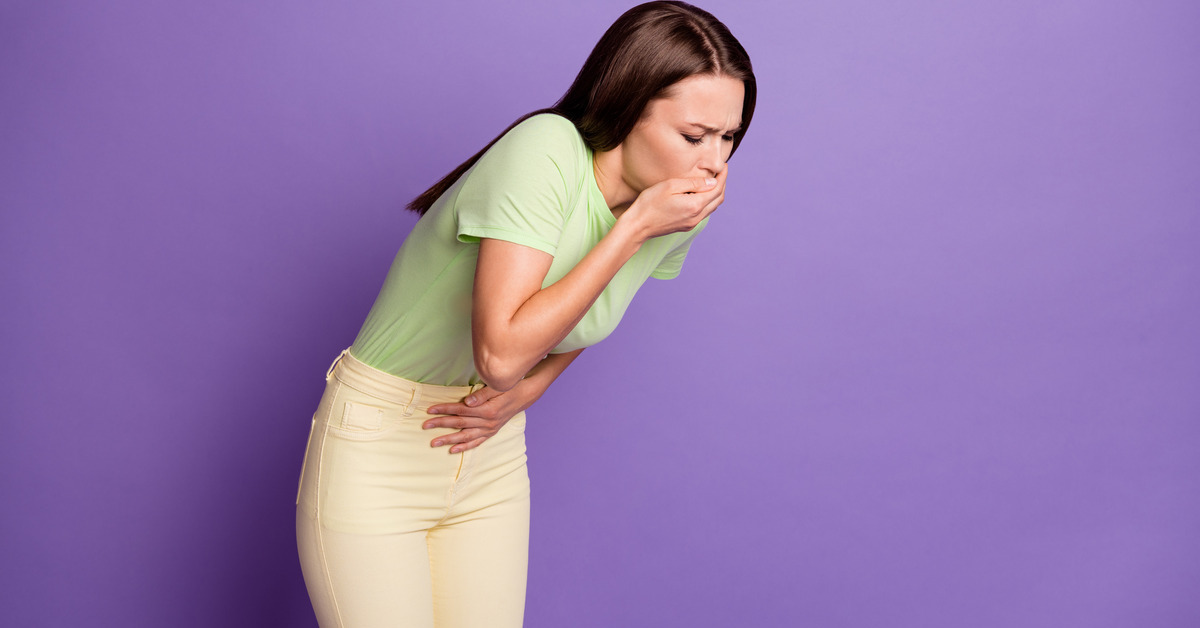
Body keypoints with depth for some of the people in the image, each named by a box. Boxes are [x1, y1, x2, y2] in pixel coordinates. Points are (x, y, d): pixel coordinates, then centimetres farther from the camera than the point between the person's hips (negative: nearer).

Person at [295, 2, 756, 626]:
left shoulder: (676, 216, -6)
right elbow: (501, 351, -32)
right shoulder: (545, 150, -26)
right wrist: (635, 226, -29)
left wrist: (525, 390, -4)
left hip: (490, 454, 6)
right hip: (380, 452, -5)